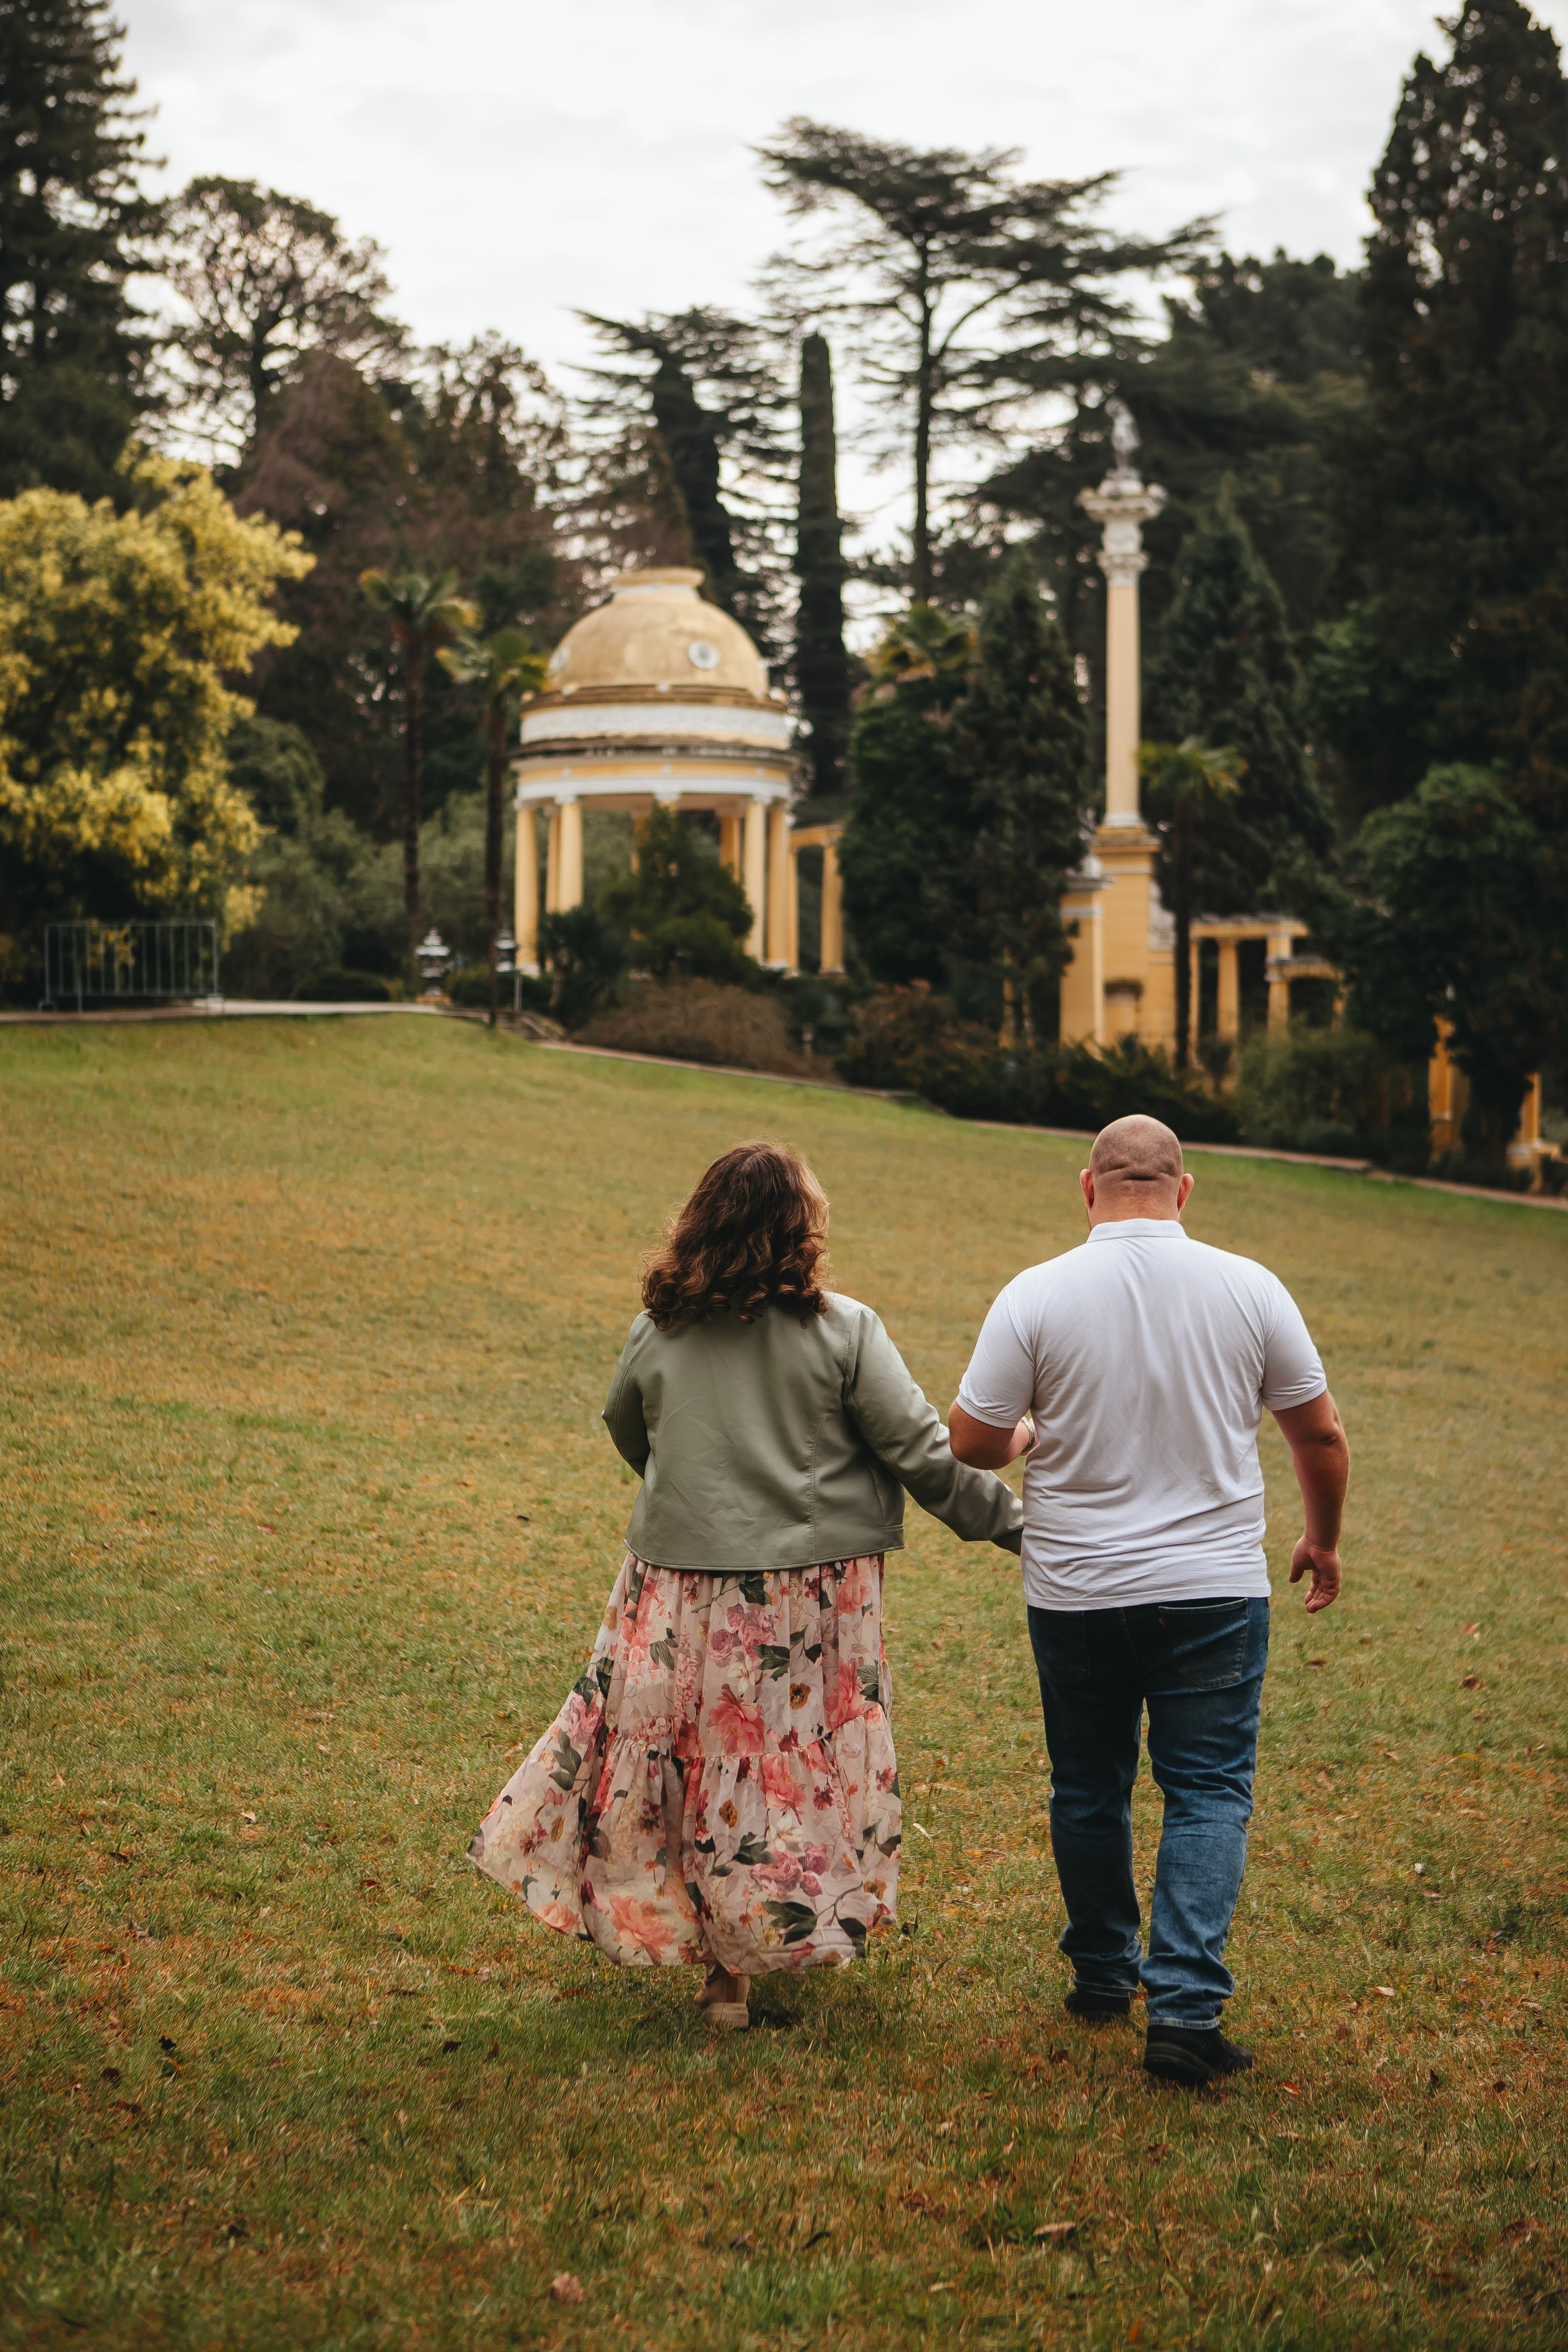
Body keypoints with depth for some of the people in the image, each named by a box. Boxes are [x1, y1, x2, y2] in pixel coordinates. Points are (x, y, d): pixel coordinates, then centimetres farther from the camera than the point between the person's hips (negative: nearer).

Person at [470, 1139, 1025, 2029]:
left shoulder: (657, 1331, 0)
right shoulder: (844, 1331, -10)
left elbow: (628, 1433, 18)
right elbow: (922, 1453, -8)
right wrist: (1019, 1523, 2)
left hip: (679, 1581, 2)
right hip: (808, 1588, -2)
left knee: (669, 1756, 14)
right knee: (793, 1767, 9)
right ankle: (743, 1960, 14)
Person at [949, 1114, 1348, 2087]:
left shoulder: (1036, 1296, -8)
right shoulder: (1249, 1288, -5)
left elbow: (971, 1441, -4)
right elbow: (1321, 1435, 2)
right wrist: (1324, 1541, 18)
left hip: (1074, 1594, 1)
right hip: (1215, 1588, -1)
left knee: (1089, 1788, 17)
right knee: (1209, 1793, 4)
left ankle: (1103, 1974, 31)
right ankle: (1185, 2006, -8)